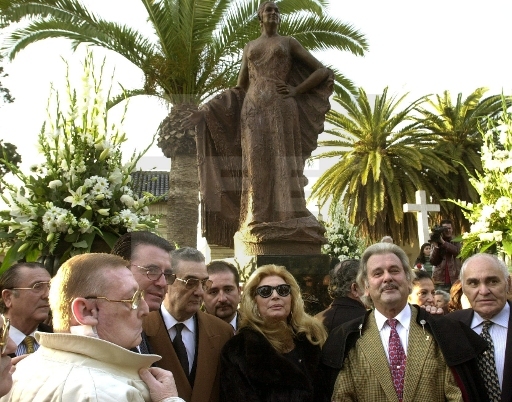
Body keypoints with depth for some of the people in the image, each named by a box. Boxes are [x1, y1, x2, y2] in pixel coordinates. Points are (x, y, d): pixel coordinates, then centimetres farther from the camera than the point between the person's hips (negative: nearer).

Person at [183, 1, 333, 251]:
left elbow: (323, 72, 9)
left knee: (282, 162, -10)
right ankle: (257, 225, -9)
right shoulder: (249, 47, 23)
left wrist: (296, 91, -4)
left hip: (282, 109, -2)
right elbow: (239, 90, 21)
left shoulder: (289, 42, 15)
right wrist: (204, 111, 11)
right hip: (253, 109, 2)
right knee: (255, 164, -8)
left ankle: (288, 225, -14)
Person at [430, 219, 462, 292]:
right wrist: (436, 247, -10)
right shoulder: (436, 243, 9)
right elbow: (433, 262, 0)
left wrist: (443, 242, -15)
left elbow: (457, 251, -14)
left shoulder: (456, 241, 9)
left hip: (455, 280, -1)